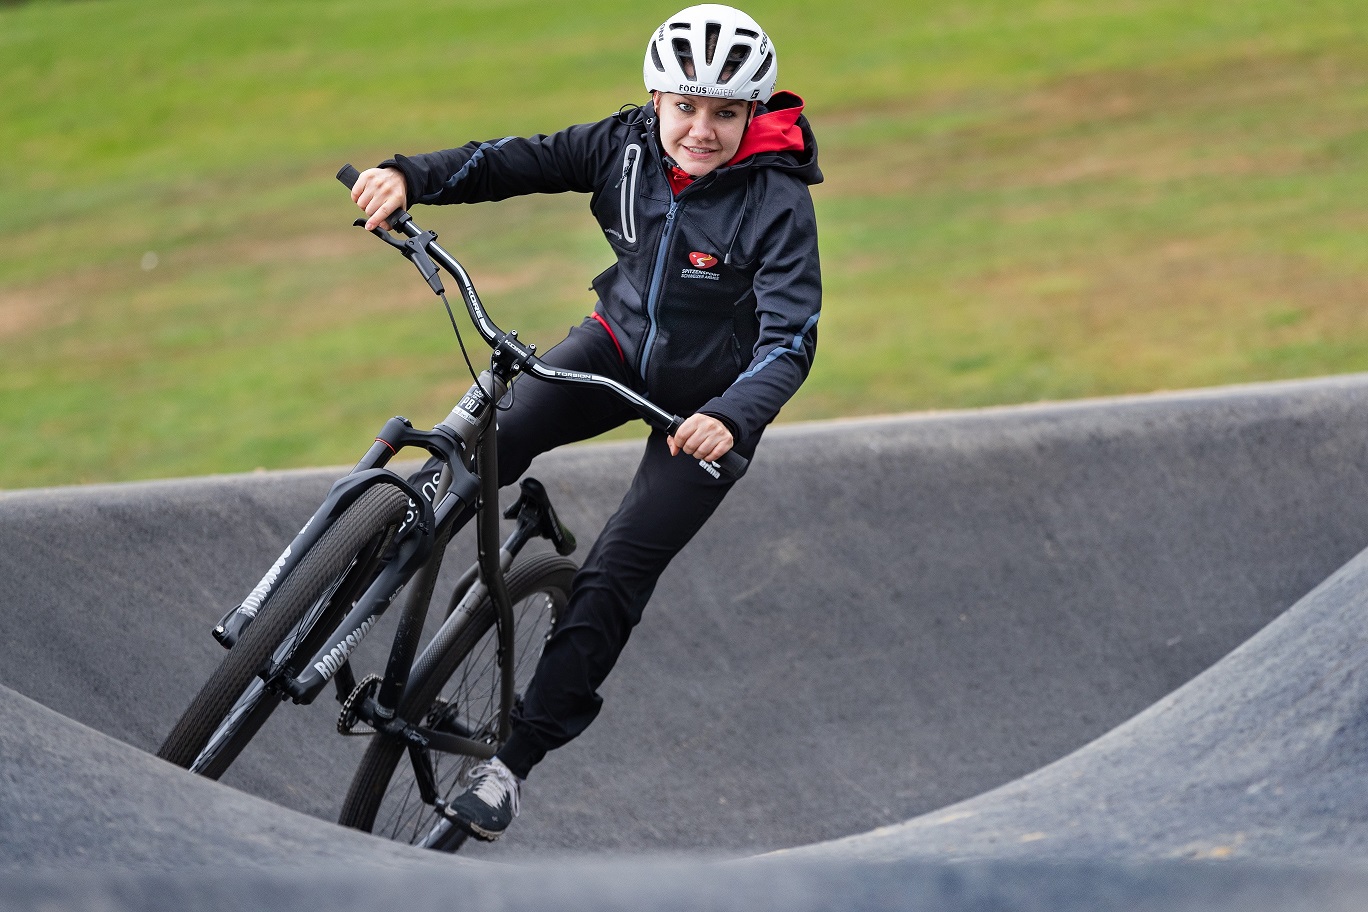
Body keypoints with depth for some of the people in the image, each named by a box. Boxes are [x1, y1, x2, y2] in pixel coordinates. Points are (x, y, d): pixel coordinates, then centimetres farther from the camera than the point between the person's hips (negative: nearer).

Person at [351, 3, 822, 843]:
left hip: (709, 400, -4)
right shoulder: (629, 144, -13)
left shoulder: (777, 205, -26)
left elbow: (790, 339, -33)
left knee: (614, 580, -13)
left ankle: (514, 764, -5)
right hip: (622, 343, 4)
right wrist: (409, 177, -34)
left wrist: (731, 420, -51)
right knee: (492, 436, -24)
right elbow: (519, 161, -17)